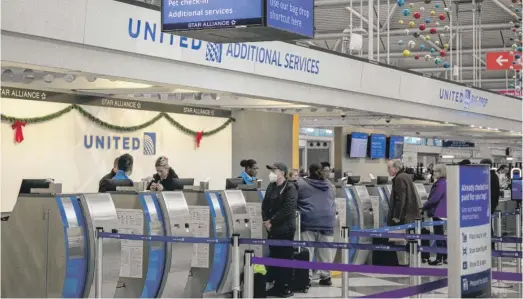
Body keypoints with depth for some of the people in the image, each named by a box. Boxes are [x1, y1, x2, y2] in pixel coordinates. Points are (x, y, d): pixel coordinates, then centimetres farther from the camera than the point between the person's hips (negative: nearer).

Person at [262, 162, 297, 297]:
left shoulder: (290, 188, -9)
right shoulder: (271, 187, 13)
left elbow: (287, 210, -17)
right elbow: (265, 205, 12)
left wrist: (271, 221, -14)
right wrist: (266, 221, -4)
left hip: (285, 229, -7)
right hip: (272, 229, 7)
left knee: (285, 258, -2)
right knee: (274, 258, 10)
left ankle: (286, 287, 5)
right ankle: (277, 286, 18)